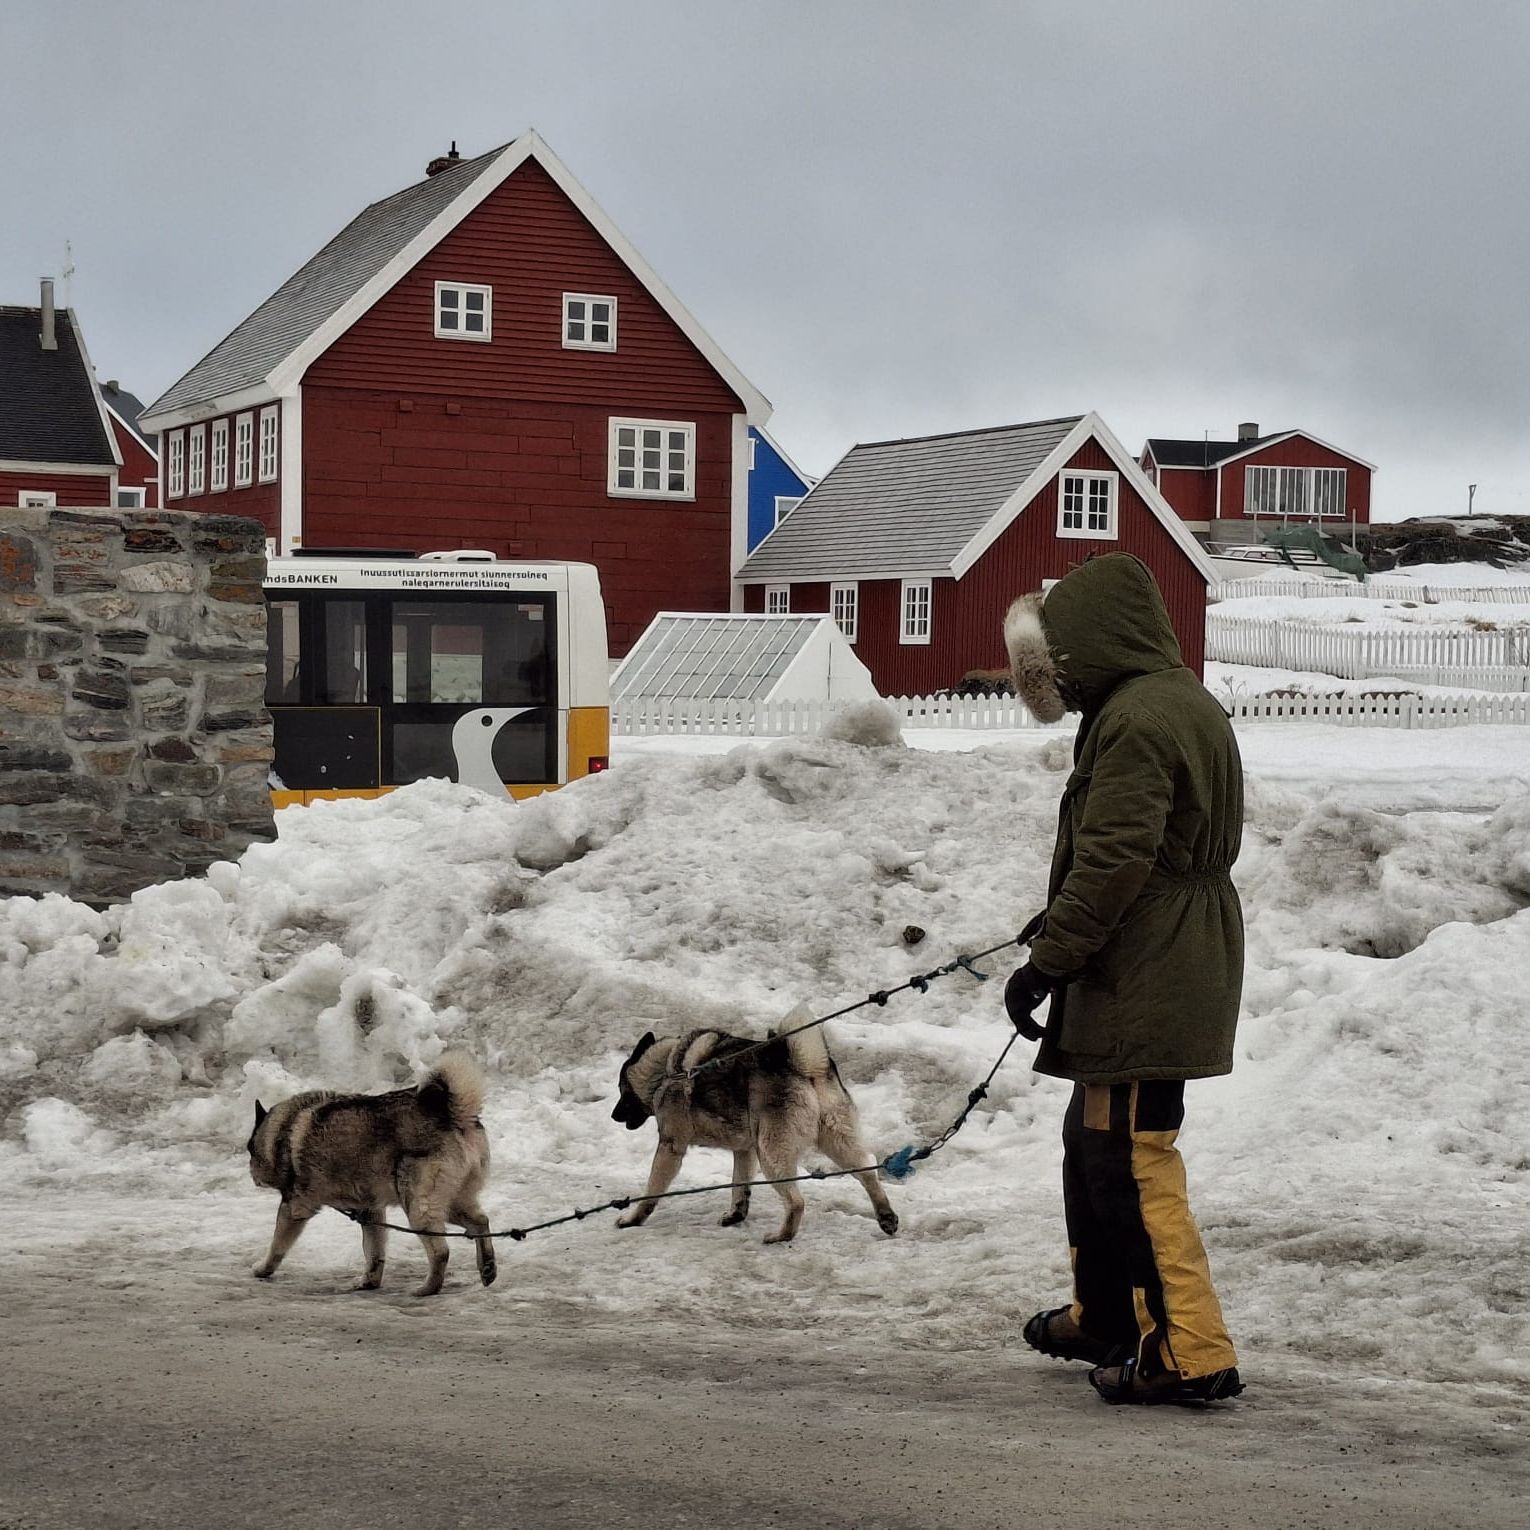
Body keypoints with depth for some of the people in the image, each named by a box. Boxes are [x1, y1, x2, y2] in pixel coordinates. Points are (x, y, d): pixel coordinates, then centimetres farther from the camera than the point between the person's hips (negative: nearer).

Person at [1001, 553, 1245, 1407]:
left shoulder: (1135, 718, -18)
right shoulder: (1188, 703, 16)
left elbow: (1113, 861, -22)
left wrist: (1047, 962, -17)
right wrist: (1061, 926, 29)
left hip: (1144, 979, -11)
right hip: (1173, 971, 11)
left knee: (1133, 1160, -8)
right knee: (1095, 1144, 21)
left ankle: (1190, 1353, -6)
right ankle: (1105, 1317, 33)